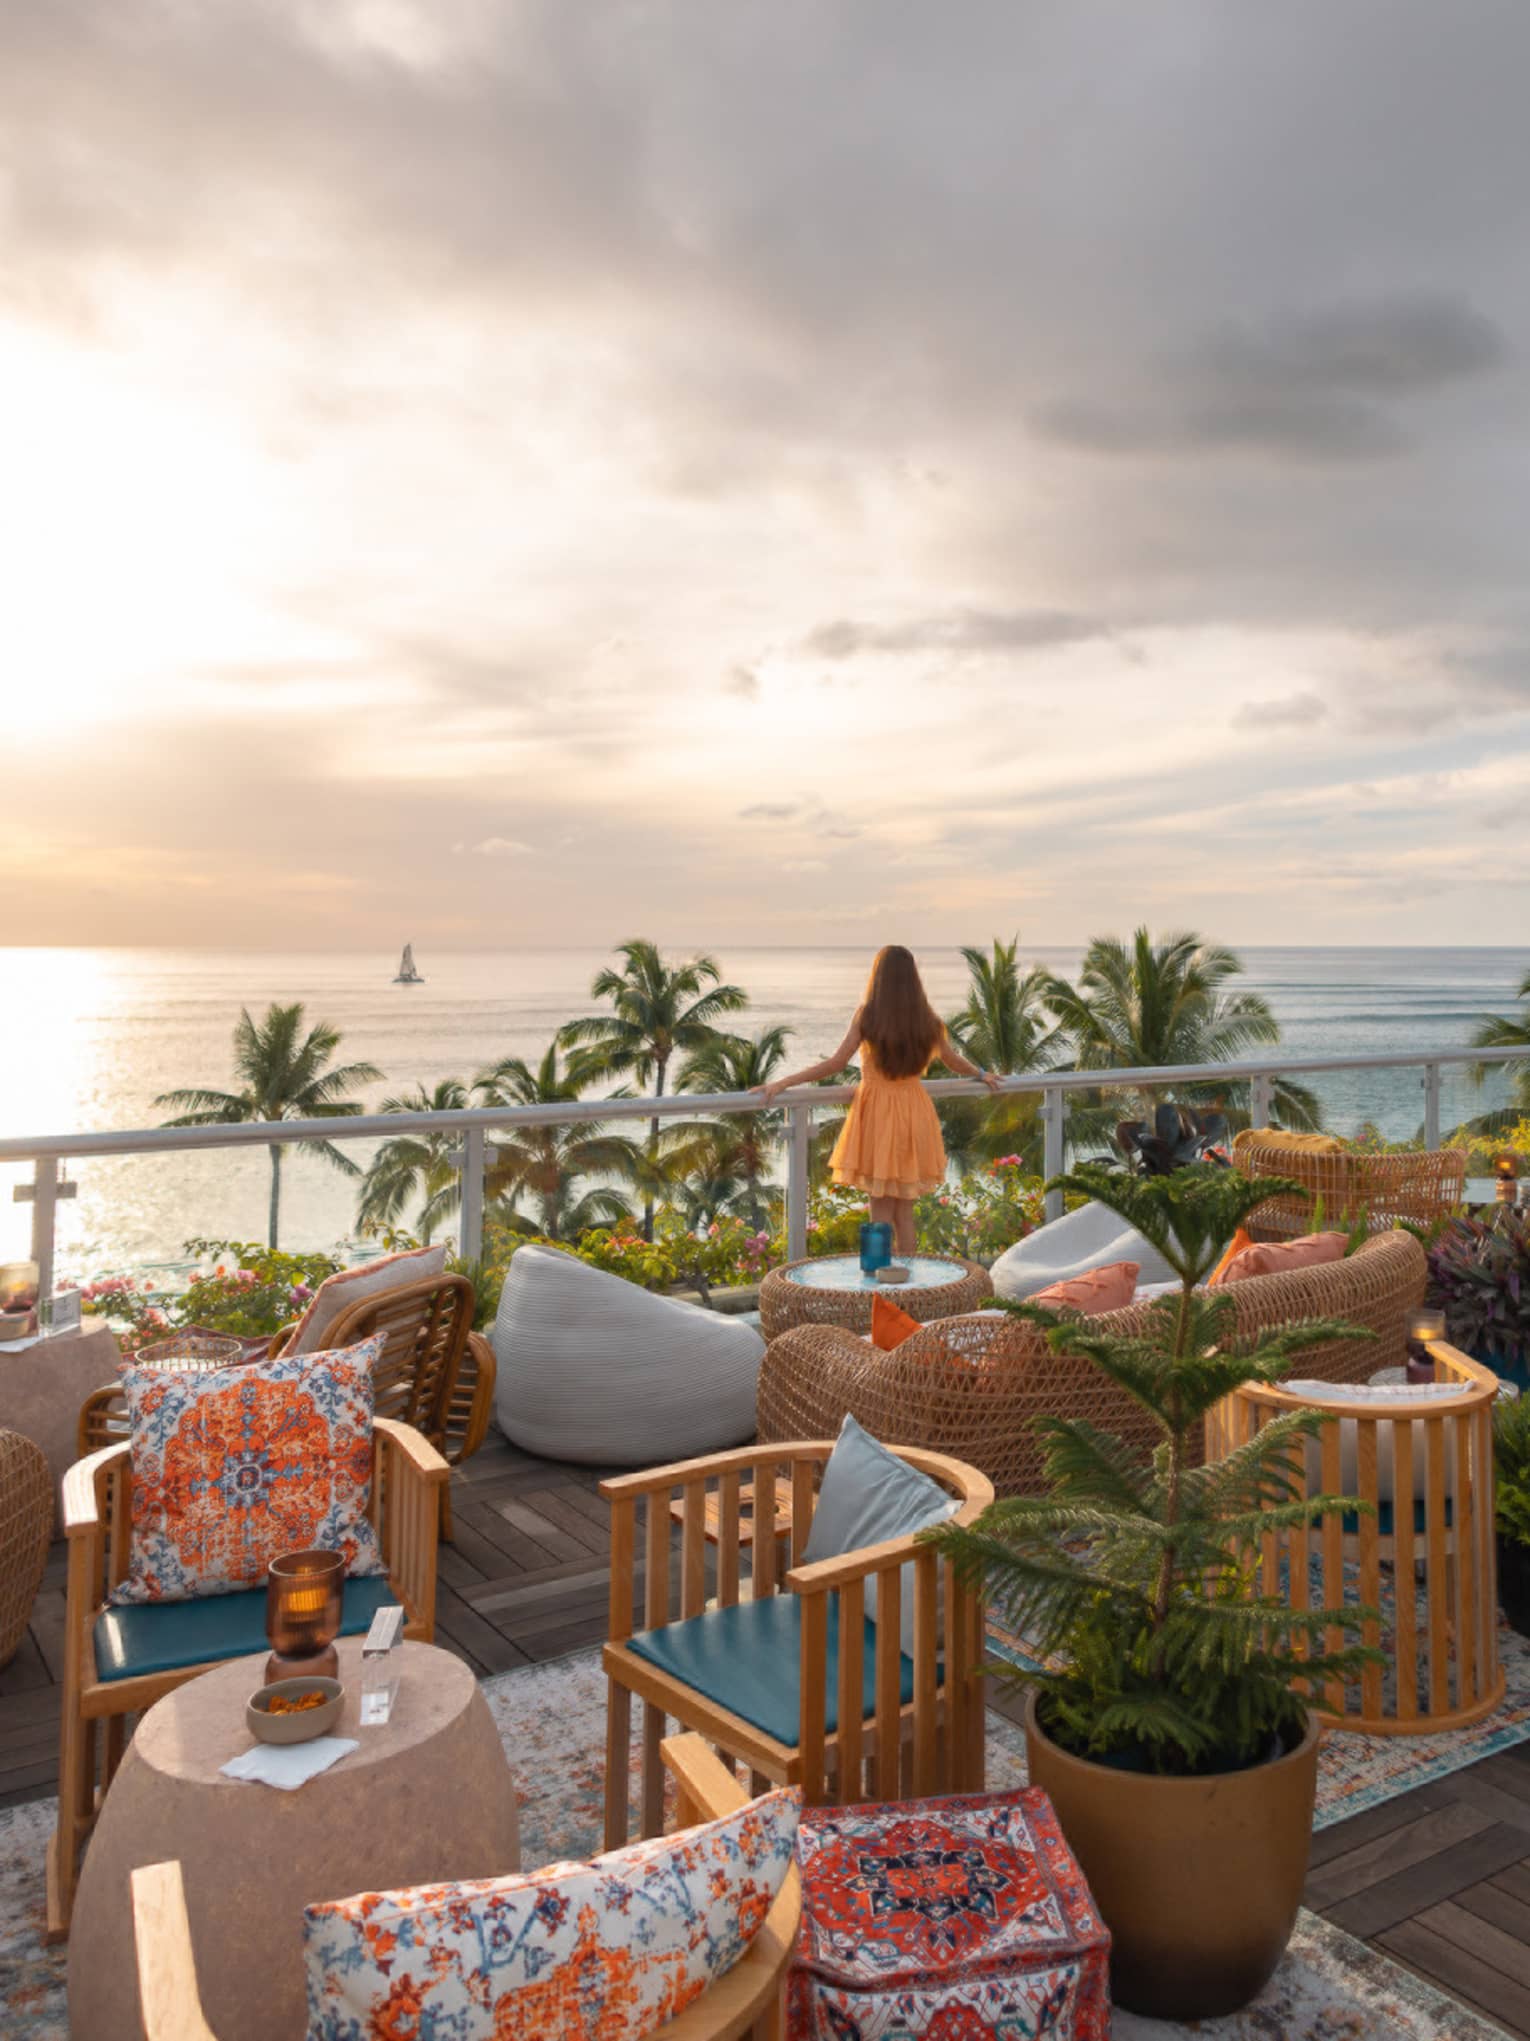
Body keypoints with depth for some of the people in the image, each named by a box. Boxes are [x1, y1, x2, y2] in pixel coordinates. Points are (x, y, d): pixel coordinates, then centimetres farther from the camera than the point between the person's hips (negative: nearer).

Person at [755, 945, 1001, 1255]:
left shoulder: (867, 1014, -11)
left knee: (881, 1208, 5)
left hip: (878, 1112, -4)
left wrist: (783, 1083, -7)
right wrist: (982, 1075, 35)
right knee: (904, 1209, 15)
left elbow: (836, 1064, -12)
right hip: (914, 1113, 4)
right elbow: (955, 1062, 14)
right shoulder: (927, 1018, 1)